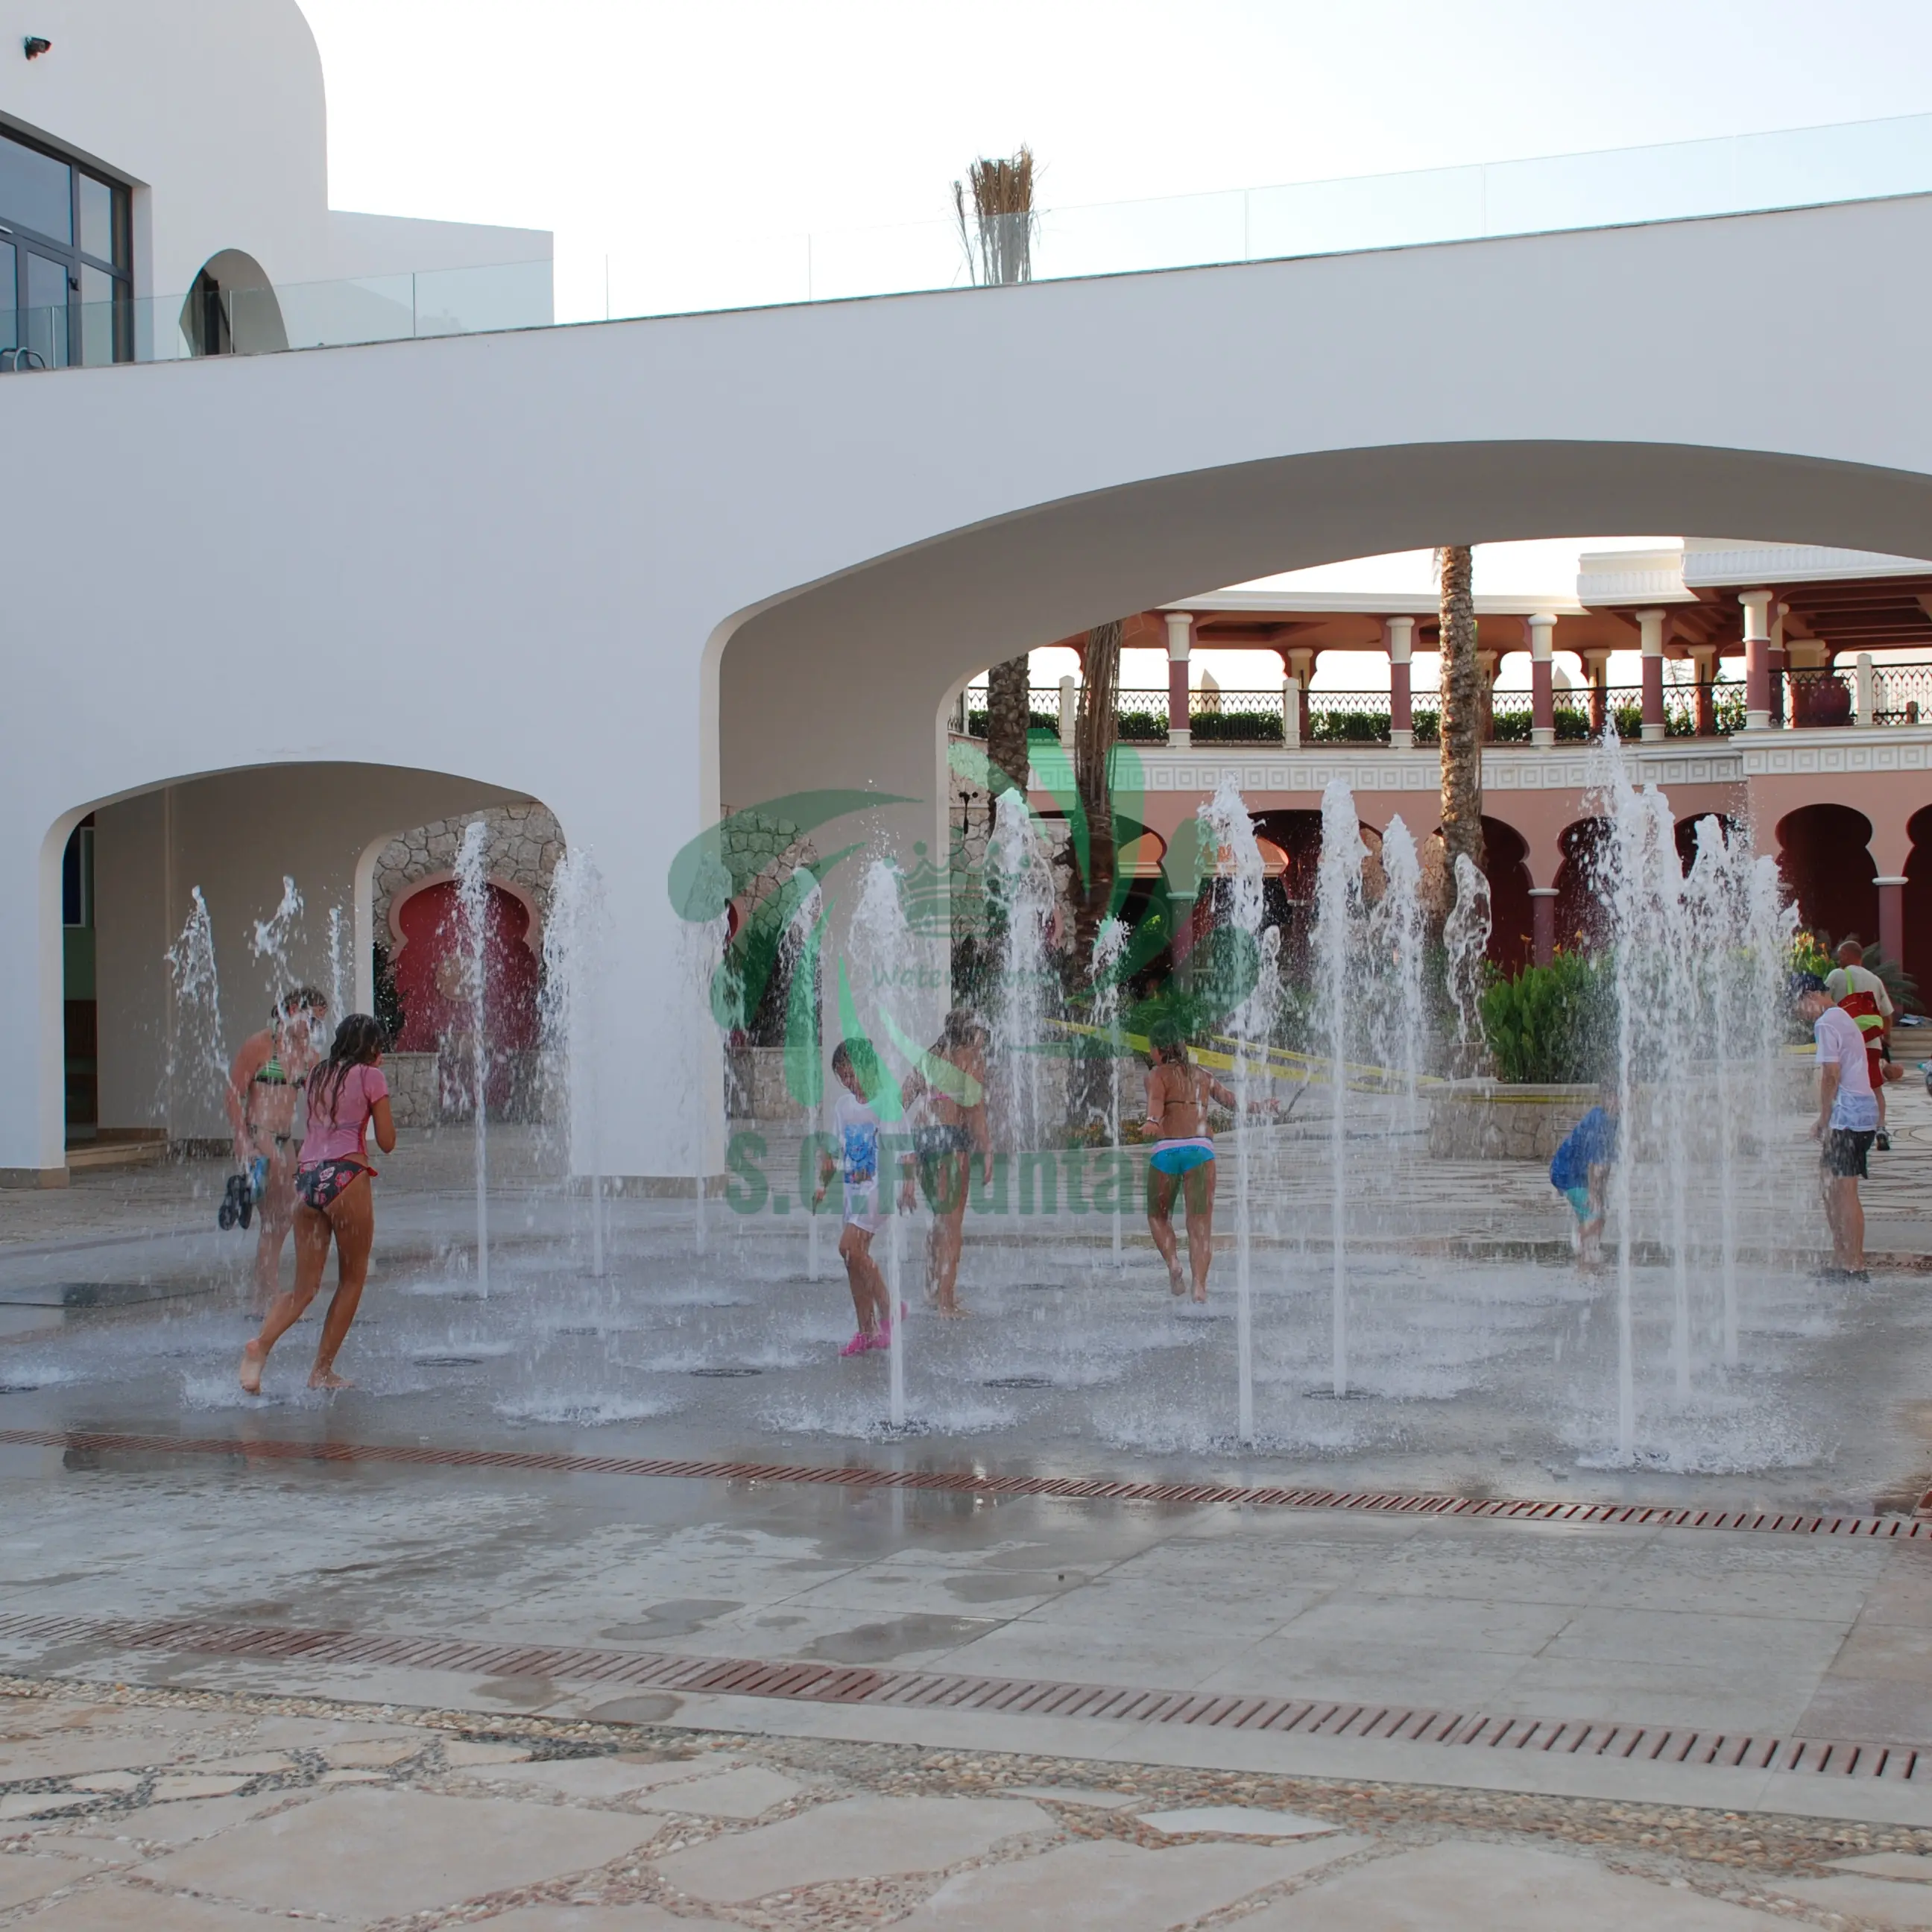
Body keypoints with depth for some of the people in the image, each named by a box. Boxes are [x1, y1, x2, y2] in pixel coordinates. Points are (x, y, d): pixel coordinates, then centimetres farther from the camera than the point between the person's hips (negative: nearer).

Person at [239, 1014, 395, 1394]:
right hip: (346, 1176, -5)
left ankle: (261, 1344, -19)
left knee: (304, 1288, 7)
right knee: (352, 1278, 9)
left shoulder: (319, 1076, 20)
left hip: (306, 1177, 5)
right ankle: (322, 1371, 5)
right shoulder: (370, 1077, 4)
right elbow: (387, 1142, 3)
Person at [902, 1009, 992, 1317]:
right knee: (952, 1223, -4)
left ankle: (932, 1290, 23)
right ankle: (946, 1301, -7)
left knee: (940, 1218, 19)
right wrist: (987, 1150, -4)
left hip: (920, 1137, 6)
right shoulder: (972, 1057, 0)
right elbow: (975, 1111, -6)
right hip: (951, 1137, -6)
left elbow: (901, 1102, 12)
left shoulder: (928, 1058, 16)